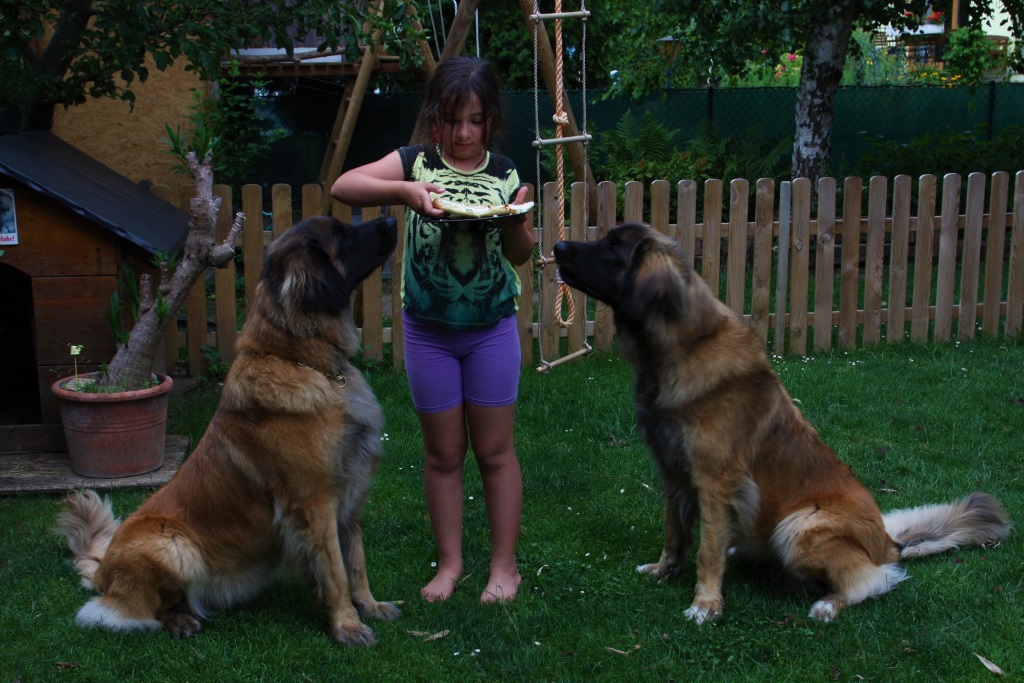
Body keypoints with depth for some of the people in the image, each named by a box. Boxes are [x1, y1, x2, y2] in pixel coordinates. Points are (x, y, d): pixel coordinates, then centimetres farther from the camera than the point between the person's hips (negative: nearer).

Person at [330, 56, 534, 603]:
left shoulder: (504, 174, -1)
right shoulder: (415, 163, -6)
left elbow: (522, 253, 4)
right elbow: (342, 187, -18)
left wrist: (513, 218, -18)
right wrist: (403, 190, -33)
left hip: (492, 328, 0)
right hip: (428, 331, 0)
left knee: (494, 450, 6)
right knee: (443, 452, 9)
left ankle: (504, 564, 18)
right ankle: (450, 562, 23)